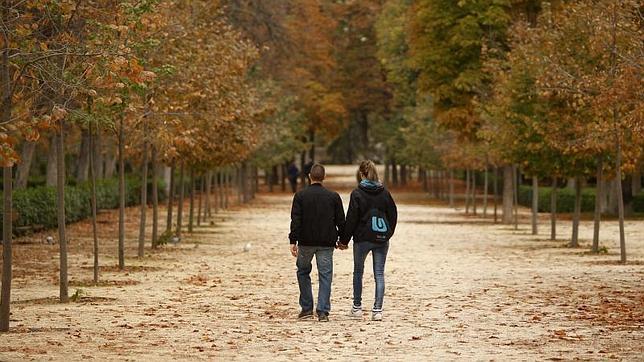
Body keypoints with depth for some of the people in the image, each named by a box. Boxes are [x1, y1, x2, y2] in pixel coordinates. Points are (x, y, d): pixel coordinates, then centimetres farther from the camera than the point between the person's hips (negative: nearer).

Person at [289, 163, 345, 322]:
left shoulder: (300, 195, -3)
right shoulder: (333, 196, 1)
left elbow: (296, 220, -8)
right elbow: (341, 221, 4)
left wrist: (293, 241, -7)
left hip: (306, 242, 0)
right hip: (326, 243, 0)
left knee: (303, 272, 17)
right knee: (325, 275, 3)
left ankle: (307, 308, 15)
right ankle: (323, 311, -5)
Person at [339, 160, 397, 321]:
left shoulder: (357, 193, -10)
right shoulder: (384, 193, 1)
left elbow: (351, 219, -9)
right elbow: (393, 214, 6)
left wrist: (344, 240, -1)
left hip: (363, 238, -3)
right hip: (382, 239, 3)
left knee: (358, 272, 15)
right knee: (379, 274, 4)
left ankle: (357, 307, 21)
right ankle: (377, 310, -4)